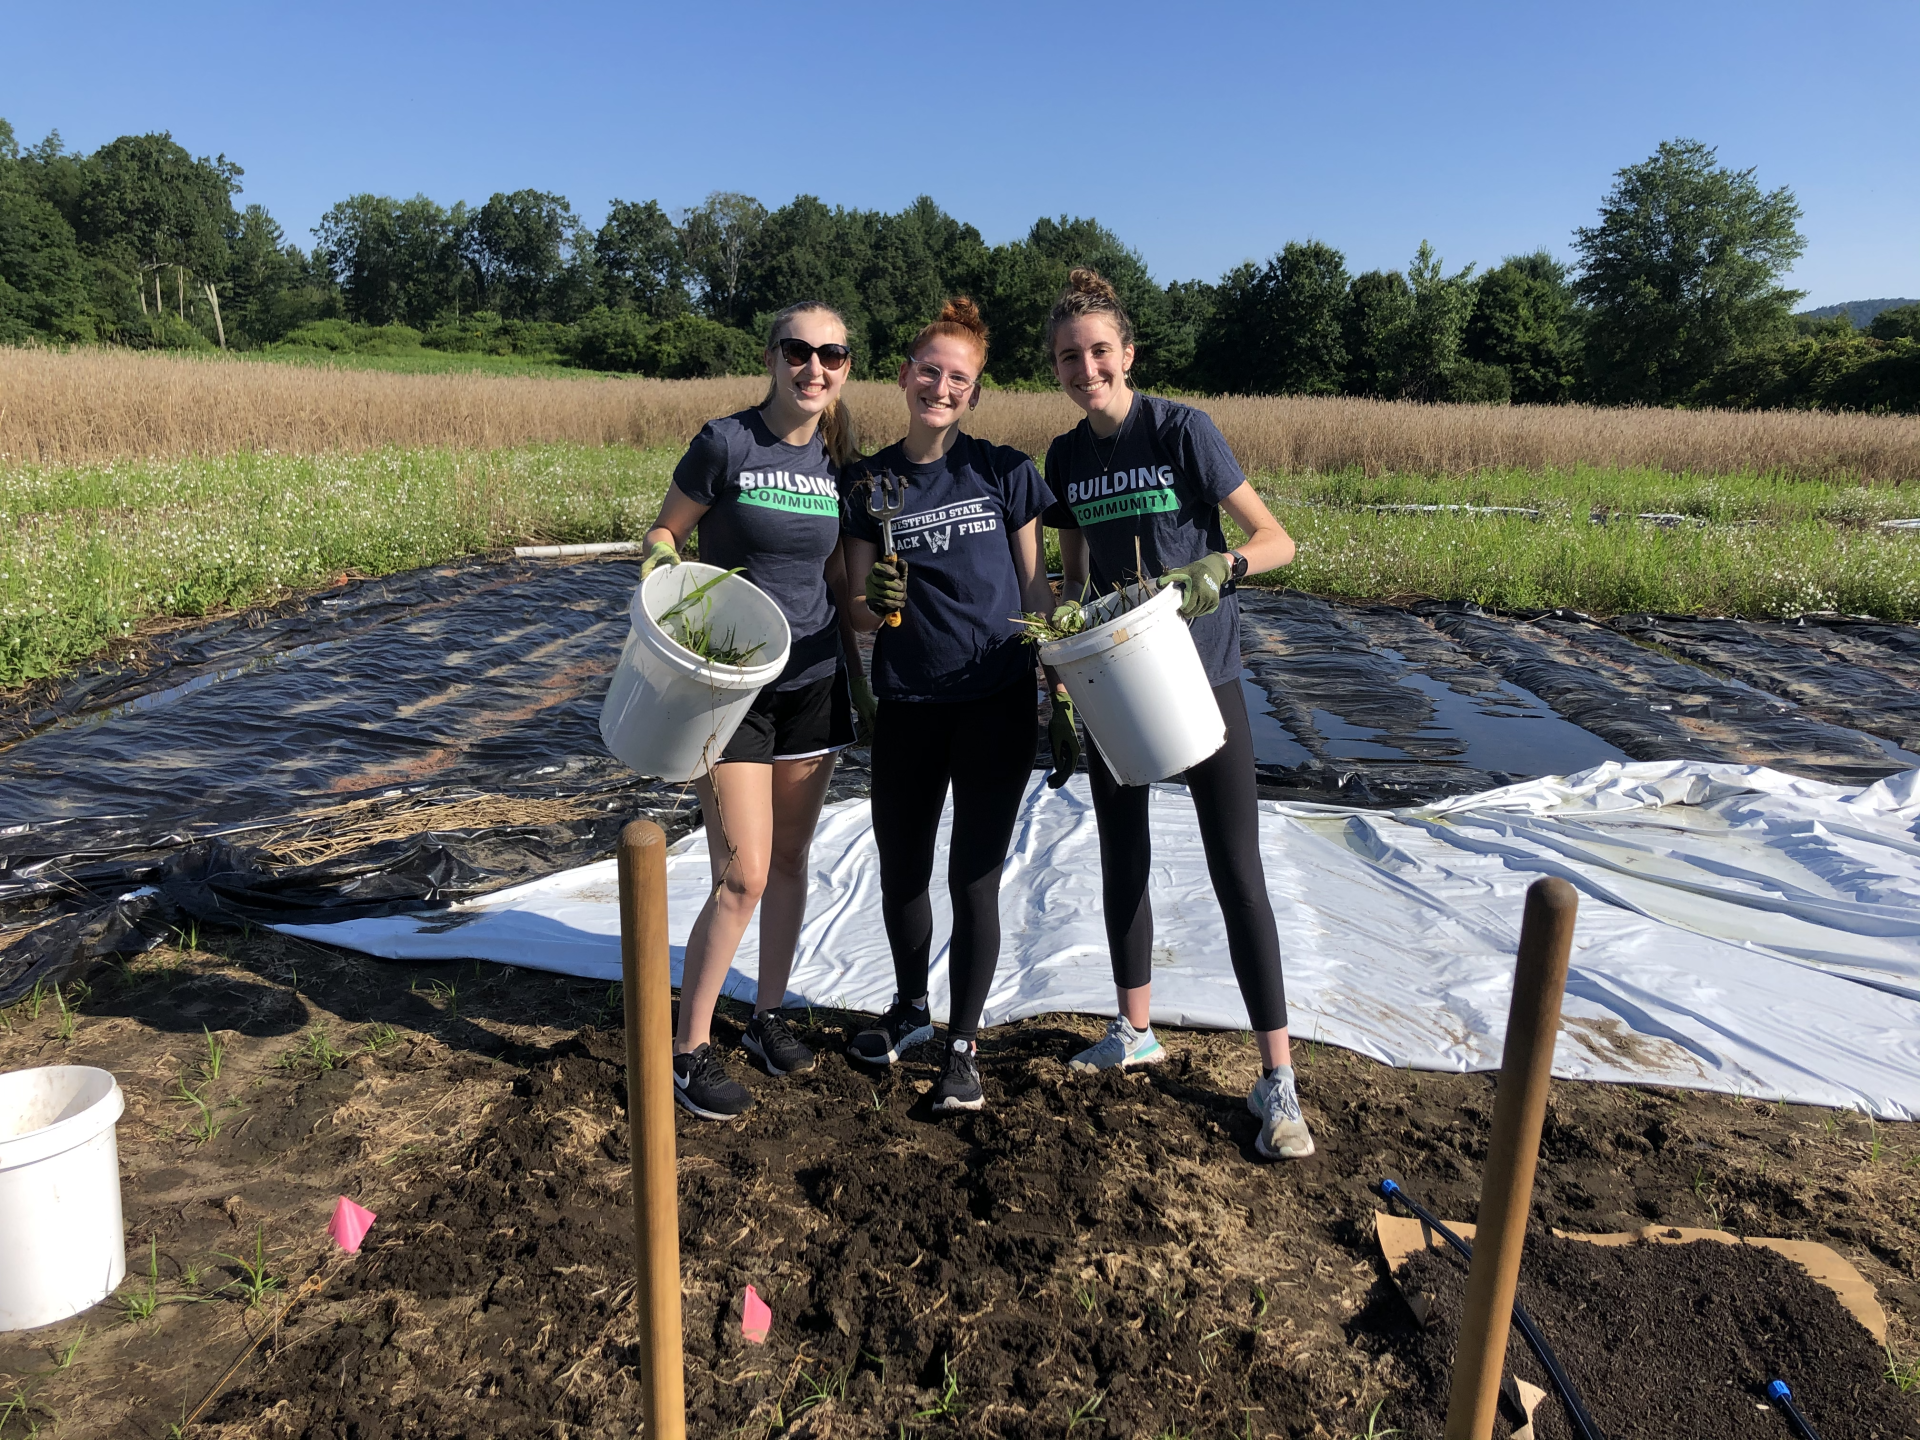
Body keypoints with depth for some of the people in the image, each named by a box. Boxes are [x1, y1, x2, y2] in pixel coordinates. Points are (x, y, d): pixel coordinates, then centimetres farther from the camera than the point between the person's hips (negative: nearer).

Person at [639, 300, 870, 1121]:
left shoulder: (839, 460, 5)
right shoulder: (726, 444, -10)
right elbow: (663, 534, -1)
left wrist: (857, 668, 13)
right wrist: (663, 565, -23)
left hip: (811, 683, 5)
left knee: (790, 860, 13)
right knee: (742, 876, -7)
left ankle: (768, 1015, 30)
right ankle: (689, 1048, 11)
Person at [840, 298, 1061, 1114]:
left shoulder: (1005, 473, 0)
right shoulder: (868, 485, 3)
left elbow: (1035, 589, 5)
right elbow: (859, 611, 4)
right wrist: (877, 605, -20)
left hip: (996, 704, -2)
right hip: (907, 706, 2)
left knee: (974, 879, 3)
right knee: (900, 871, 13)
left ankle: (963, 1045, 20)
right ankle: (910, 1008, 39)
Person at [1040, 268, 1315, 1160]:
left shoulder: (1183, 431, -10)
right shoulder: (1066, 458, 5)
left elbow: (1276, 539, -11)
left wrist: (1219, 566, -31)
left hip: (1200, 680, -5)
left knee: (1237, 874, -4)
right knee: (1122, 859, 13)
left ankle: (1277, 1079, 5)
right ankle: (1134, 1032, 31)